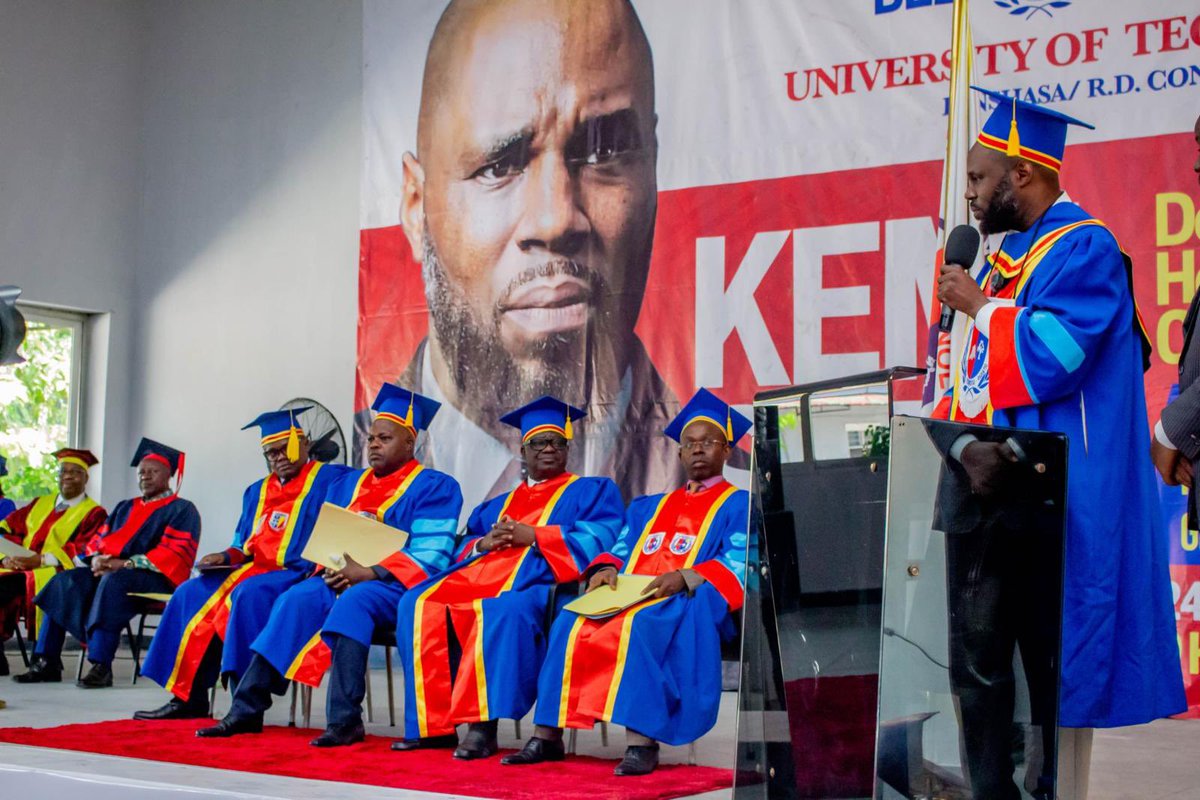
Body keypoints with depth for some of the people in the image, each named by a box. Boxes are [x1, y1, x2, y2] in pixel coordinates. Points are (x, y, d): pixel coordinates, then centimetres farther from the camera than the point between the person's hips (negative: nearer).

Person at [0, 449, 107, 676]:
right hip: (19, 570, 5)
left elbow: (83, 552, -7)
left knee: (34, 584, -38)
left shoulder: (93, 513, 7)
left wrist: (41, 560, -18)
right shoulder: (40, 504, 25)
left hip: (54, 573, -5)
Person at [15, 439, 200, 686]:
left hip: (156, 578, -7)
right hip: (108, 570, 7)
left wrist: (126, 564, -20)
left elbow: (177, 553, -11)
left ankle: (101, 666, -40)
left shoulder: (182, 509, 3)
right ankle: (47, 662, -21)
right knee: (66, 580, -17)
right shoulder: (125, 507, 25)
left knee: (113, 582, -37)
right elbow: (99, 538, 20)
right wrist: (96, 558, -6)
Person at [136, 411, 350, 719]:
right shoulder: (257, 491, 23)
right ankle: (188, 697, -9)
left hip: (297, 573, -8)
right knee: (191, 594, -8)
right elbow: (243, 544, 25)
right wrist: (226, 557, 2)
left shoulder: (330, 479, 0)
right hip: (255, 569, 8)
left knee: (249, 594, -34)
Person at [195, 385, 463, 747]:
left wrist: (368, 573, -21)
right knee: (297, 598, -23)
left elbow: (430, 555, -11)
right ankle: (248, 707, -27)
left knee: (352, 602, -36)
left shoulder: (434, 487, 1)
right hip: (344, 578, 6)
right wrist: (332, 565, -8)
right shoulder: (348, 484, 21)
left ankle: (345, 719, -41)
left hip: (396, 584, -6)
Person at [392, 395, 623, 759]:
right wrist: (485, 544, 2)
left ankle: (483, 726, -41)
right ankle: (434, 725, -22)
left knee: (504, 611, -40)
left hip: (538, 581, -6)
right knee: (420, 604, -20)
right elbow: (466, 547, 27)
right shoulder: (499, 504, 32)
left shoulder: (591, 491, 17)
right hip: (481, 575, 6)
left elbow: (599, 538, -2)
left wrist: (532, 535, -8)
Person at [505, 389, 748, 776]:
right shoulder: (648, 506, 31)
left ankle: (642, 740, -45)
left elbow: (740, 564, -4)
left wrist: (685, 578, -20)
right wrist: (607, 569, -3)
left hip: (688, 602, -5)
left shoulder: (739, 504, 12)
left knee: (641, 625, -38)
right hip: (629, 598, 5)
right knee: (570, 623, -23)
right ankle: (546, 736, -27)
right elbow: (620, 550, 22)